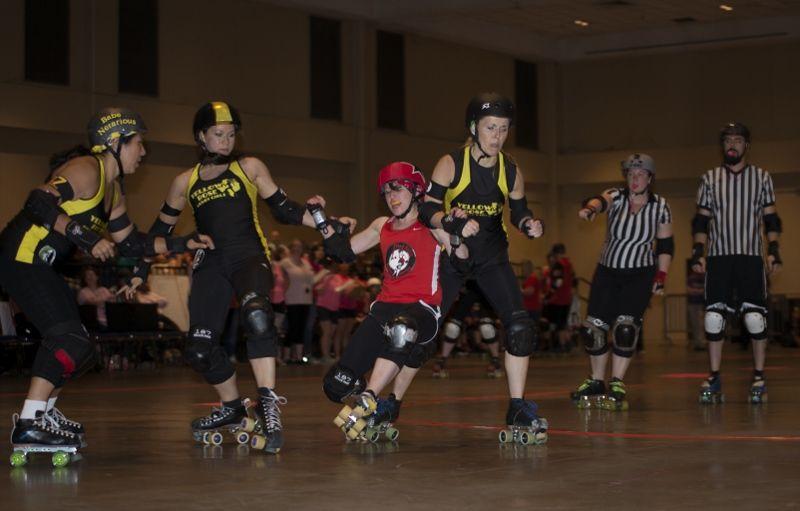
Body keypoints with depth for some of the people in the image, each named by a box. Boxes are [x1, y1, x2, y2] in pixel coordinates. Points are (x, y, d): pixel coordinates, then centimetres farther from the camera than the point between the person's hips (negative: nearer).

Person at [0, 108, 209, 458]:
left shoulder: (113, 189, 18)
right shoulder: (87, 168, -12)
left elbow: (131, 243, 23)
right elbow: (39, 203, -25)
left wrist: (184, 244, 18)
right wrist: (85, 236, -30)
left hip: (40, 265, 10)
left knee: (77, 344, 15)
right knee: (70, 340, -18)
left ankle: (44, 412, 30)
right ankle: (29, 425, -23)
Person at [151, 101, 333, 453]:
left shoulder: (249, 168, 9)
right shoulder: (185, 183, 15)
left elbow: (282, 209, 5)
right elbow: (160, 231, 24)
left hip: (249, 256, -3)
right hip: (210, 264, 3)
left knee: (256, 314, -35)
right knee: (198, 349, -5)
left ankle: (268, 406, -34)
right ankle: (232, 409, 22)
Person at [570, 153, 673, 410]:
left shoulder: (660, 206, -4)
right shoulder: (616, 197, -7)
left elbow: (666, 244, 4)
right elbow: (600, 201, -31)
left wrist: (661, 276, -2)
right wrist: (590, 208, -55)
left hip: (640, 274, -2)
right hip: (608, 271, 2)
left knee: (625, 326, -17)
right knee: (593, 327, 0)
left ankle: (617, 384, -8)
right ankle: (596, 381, 19)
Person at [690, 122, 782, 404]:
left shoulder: (761, 177, 9)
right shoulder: (710, 179, 11)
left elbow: (771, 219, 8)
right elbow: (701, 220, 11)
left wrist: (774, 250, -4)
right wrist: (698, 251, 0)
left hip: (750, 256, -1)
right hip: (718, 256, 1)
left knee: (755, 318, -8)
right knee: (714, 318, -3)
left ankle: (759, 379, 2)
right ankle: (714, 379, 5)